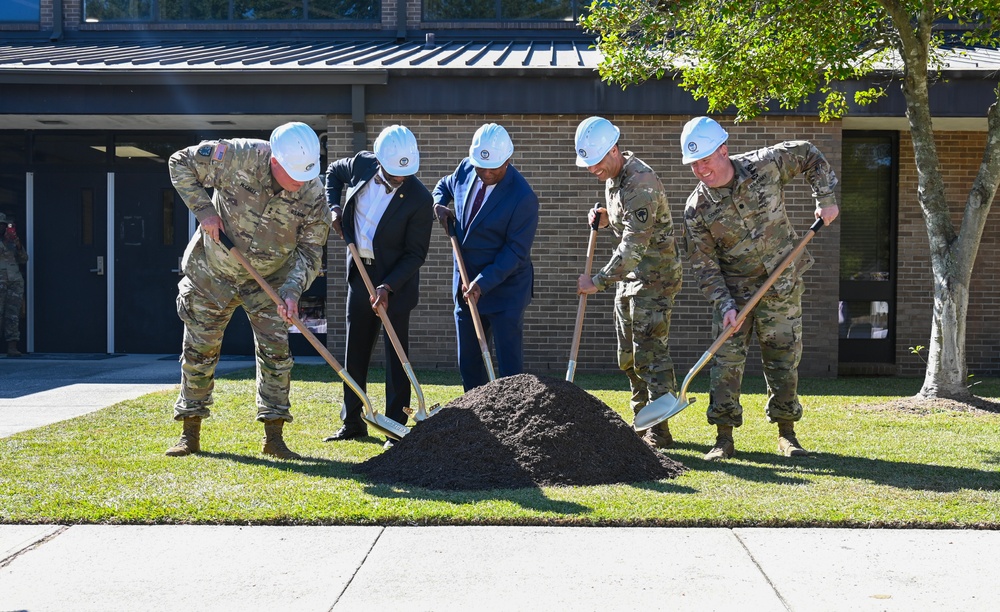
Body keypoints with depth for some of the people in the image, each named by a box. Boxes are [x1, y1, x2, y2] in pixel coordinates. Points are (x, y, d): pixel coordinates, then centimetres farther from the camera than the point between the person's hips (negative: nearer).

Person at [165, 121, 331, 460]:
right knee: (199, 351, 5)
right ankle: (190, 434, 18)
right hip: (212, 272, -1)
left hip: (270, 279, 1)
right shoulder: (237, 157, -27)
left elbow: (310, 252, -13)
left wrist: (292, 290, -28)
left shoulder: (313, 195, -20)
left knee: (275, 352, -4)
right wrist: (203, 210, -22)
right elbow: (180, 162, -14)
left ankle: (273, 437, 6)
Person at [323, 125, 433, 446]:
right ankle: (353, 422, 23)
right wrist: (334, 207, 1)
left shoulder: (419, 199, -20)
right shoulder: (362, 164, -7)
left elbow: (416, 254, -15)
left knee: (396, 354, -2)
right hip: (360, 273, 5)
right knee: (355, 351, 12)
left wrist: (388, 287, -24)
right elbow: (333, 172, 17)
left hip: (396, 280, -5)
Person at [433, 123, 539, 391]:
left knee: (510, 366, -4)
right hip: (466, 285, 6)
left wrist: (483, 284, -25)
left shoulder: (523, 197, -20)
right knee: (468, 365, 12)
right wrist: (439, 203, 1)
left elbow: (516, 252, -19)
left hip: (504, 288, -6)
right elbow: (445, 184, 23)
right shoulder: (466, 169, -1)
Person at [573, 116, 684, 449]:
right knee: (628, 356, 14)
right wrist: (606, 218, 3)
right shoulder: (612, 177, 8)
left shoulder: (640, 182, -24)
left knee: (650, 354, -9)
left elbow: (634, 247, -29)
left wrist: (597, 282, -26)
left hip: (654, 277, -10)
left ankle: (658, 431, -3)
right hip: (628, 276, 10)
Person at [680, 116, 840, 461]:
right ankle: (724, 439, 3)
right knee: (726, 361, -5)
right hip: (733, 291, 0)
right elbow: (704, 265, -8)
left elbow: (810, 156, 6)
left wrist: (826, 199, -2)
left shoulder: (766, 165, -12)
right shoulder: (697, 208, -12)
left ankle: (786, 435, 17)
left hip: (782, 287, 0)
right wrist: (724, 305, -18)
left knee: (784, 359, 6)